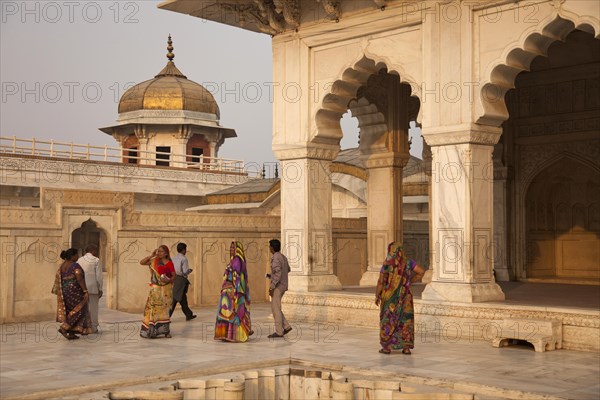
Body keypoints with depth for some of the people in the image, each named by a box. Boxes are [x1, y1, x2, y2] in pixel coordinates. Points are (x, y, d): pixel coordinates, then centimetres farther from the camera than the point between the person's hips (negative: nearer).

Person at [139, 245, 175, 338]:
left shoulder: (169, 263, -5)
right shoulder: (154, 261, 6)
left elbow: (174, 276, -1)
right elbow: (141, 262, 5)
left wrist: (169, 280, -21)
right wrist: (151, 255, -2)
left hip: (165, 289, -3)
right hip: (155, 288, 3)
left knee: (164, 308, 0)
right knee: (153, 307, -2)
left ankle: (166, 330, 7)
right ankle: (152, 330, 3)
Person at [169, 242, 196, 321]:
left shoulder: (174, 258, 9)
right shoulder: (184, 259, -11)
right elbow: (185, 271, -16)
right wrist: (190, 270, 5)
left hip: (174, 279, 8)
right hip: (181, 280, -8)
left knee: (183, 299, 16)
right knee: (174, 299, -6)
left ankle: (189, 315, 24)